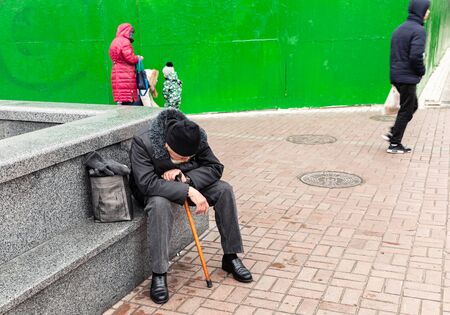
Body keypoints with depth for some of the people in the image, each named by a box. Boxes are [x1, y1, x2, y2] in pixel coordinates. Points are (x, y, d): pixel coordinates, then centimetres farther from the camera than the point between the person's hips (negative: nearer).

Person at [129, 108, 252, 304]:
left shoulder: (197, 139, -20)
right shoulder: (142, 142, -32)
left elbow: (215, 167, -14)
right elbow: (147, 183, -38)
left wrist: (186, 178, -31)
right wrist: (188, 191, -44)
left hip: (187, 183, 4)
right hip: (155, 190, -4)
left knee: (224, 190, -16)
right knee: (160, 204, -39)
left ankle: (230, 257, -2)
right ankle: (158, 275, -28)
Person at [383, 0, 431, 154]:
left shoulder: (400, 29, 12)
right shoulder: (419, 30, -15)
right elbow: (416, 56, -23)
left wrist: (395, 72, 13)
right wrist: (422, 71, -6)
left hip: (396, 76, 8)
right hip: (408, 77, -8)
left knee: (413, 105, 22)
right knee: (406, 111, 3)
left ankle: (393, 133, 16)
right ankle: (395, 144, 8)